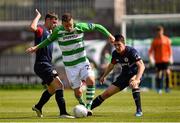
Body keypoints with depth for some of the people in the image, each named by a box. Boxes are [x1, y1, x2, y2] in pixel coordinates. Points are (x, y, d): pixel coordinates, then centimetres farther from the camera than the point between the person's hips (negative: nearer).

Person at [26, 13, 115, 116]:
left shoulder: (80, 27, -11)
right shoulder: (58, 31, -10)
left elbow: (96, 26, 2)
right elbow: (49, 40, 10)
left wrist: (109, 35, -1)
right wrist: (37, 47, 5)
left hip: (83, 62, 0)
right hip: (70, 66, 0)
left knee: (91, 80, -25)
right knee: (78, 92, -2)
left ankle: (88, 107, -16)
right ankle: (83, 105, 26)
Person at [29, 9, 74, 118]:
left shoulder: (49, 32, 19)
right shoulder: (41, 30, -10)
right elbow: (32, 27, -34)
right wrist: (38, 16, -20)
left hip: (47, 65, 11)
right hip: (42, 64, -11)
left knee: (52, 89, 25)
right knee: (59, 85, -18)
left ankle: (38, 107, 41)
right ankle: (63, 112, -24)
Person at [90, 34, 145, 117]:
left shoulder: (131, 51, -25)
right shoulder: (115, 54, -6)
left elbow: (141, 66, -35)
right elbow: (111, 65, 17)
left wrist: (136, 80, -49)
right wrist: (104, 76, 29)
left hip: (135, 74, -6)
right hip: (124, 75, 6)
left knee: (133, 83, -41)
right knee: (107, 93, 0)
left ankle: (139, 110, -37)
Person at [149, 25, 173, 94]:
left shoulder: (166, 39, 5)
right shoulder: (155, 40, 4)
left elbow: (169, 49, 9)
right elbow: (151, 50, 4)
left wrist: (170, 57, 2)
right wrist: (151, 58, -7)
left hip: (165, 59, 0)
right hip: (158, 60, 0)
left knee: (167, 72, -13)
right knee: (158, 74, 2)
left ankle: (167, 87, -1)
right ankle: (159, 88, 13)